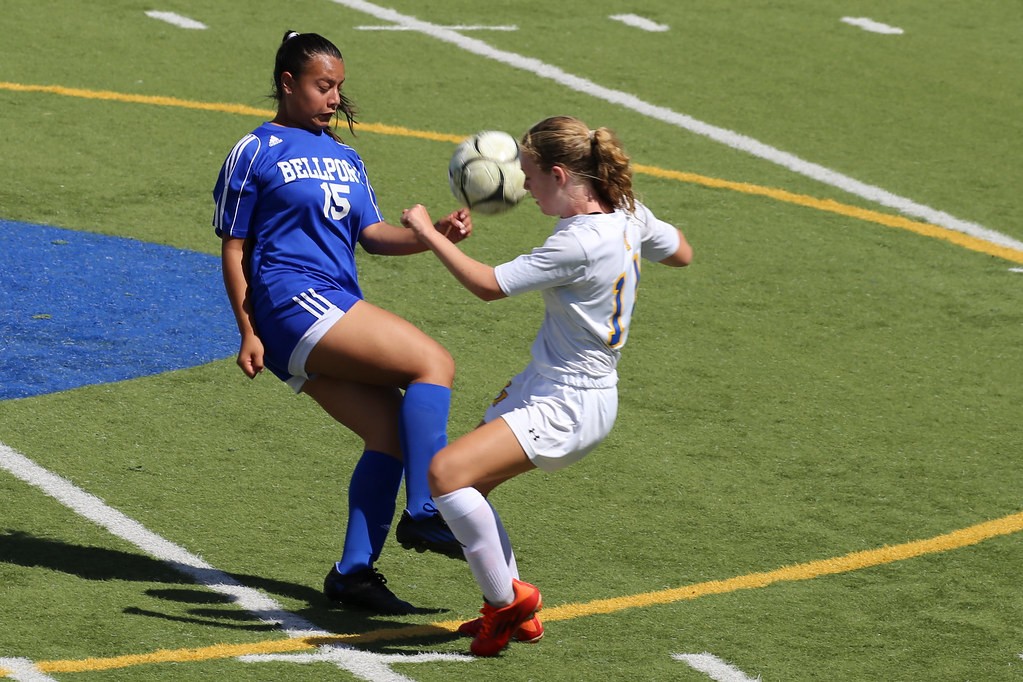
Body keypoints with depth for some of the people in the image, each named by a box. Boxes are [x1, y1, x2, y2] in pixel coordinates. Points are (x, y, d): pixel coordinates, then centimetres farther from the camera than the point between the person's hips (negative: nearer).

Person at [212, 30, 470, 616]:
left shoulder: (345, 159, 23)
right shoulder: (255, 154, 3)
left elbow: (372, 234, 13)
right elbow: (234, 249, 2)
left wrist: (435, 235, -6)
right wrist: (249, 333, -5)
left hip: (337, 313, 8)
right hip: (292, 301, -8)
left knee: (391, 431, -6)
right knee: (434, 362, -18)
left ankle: (355, 570, -4)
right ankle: (424, 513, -21)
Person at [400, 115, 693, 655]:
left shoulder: (579, 243, -26)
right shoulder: (626, 214, 1)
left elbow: (489, 285, -22)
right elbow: (681, 253, 20)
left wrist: (427, 233, -11)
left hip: (567, 407, -11)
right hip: (542, 387, 11)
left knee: (447, 471, -22)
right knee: (465, 480, 14)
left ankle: (506, 600, -8)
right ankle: (516, 613, 24)